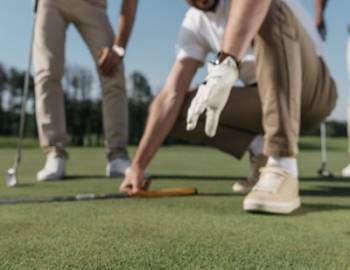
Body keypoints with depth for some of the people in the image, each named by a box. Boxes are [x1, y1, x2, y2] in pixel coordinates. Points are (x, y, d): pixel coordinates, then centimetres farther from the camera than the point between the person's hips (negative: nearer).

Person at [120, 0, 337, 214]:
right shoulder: (195, 22, 1)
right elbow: (172, 96, -7)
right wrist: (138, 166, -12)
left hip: (313, 89, -4)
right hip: (267, 99, 5)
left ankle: (283, 167, -36)